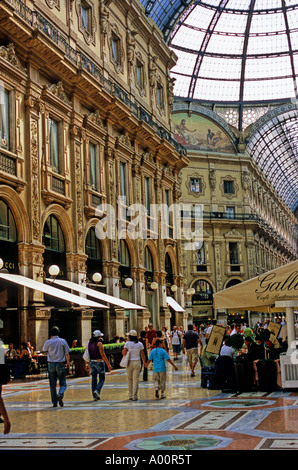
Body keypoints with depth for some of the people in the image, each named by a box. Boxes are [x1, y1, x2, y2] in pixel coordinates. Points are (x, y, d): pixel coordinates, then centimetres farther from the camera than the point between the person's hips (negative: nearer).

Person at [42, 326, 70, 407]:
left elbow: (44, 350, 18)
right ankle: (60, 395, -23)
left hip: (51, 364, 1)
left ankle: (54, 402, 9)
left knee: (52, 385, 9)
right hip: (60, 364, -1)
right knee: (63, 383, 5)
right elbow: (67, 353, -3)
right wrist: (68, 363, 8)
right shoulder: (63, 341, -2)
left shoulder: (48, 342, -1)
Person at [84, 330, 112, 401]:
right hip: (99, 362, -6)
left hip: (92, 363, 6)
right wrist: (108, 364, -14)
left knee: (94, 379, 9)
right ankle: (97, 390, -16)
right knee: (102, 379, 5)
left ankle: (95, 396, 10)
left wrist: (87, 364, 17)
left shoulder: (89, 343, 7)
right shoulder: (99, 343, -12)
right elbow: (103, 355, -16)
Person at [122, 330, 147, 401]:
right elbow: (142, 354, 4)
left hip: (129, 362, -1)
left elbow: (124, 353, -11)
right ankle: (134, 396, -4)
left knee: (129, 379, 13)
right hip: (137, 362, 1)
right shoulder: (140, 344, 0)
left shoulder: (127, 343, -6)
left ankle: (130, 395, 16)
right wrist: (144, 362, 14)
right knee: (135, 379, 2)